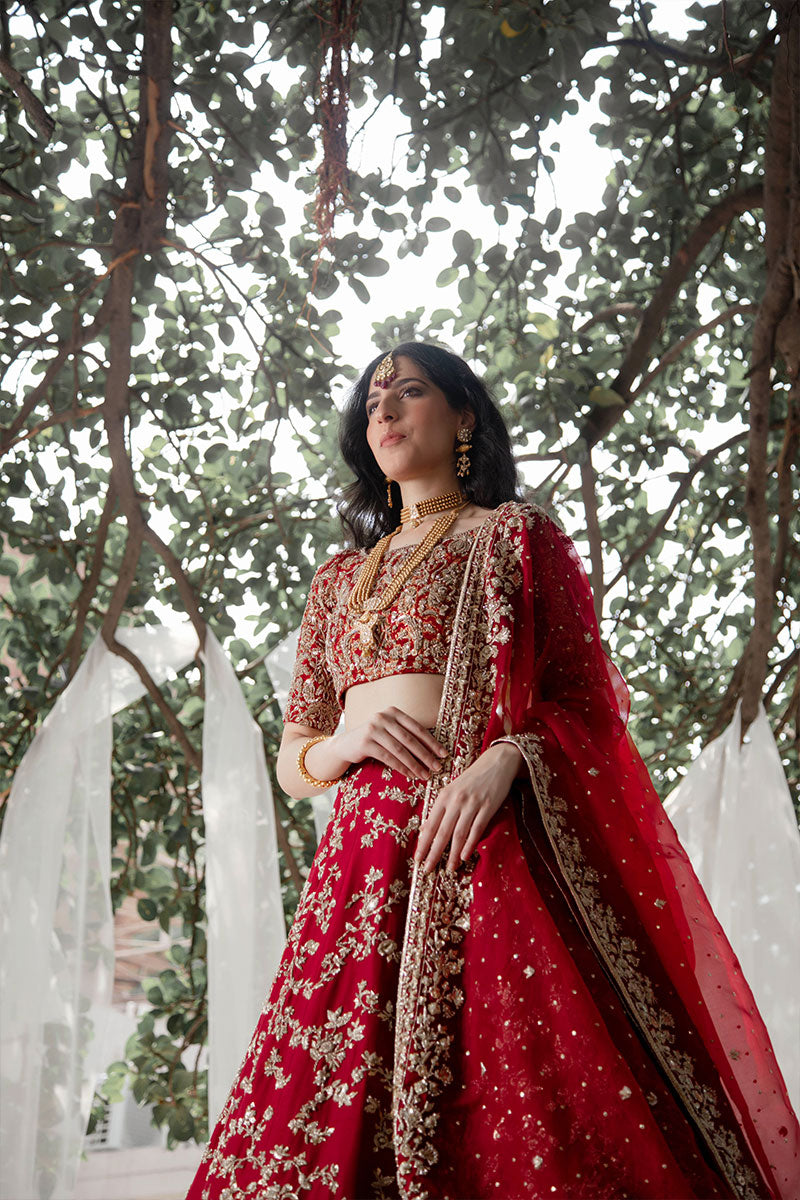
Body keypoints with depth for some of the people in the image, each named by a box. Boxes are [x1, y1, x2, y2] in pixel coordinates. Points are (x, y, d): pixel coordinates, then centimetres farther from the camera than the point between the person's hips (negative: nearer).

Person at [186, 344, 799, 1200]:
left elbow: (590, 703, 2)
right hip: (365, 854, 4)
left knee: (534, 1102, -11)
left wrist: (505, 757, -18)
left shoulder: (518, 536, 10)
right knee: (336, 1120, -1)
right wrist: (348, 743, -3)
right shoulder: (339, 577, 22)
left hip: (492, 841, -4)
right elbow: (292, 761, 20)